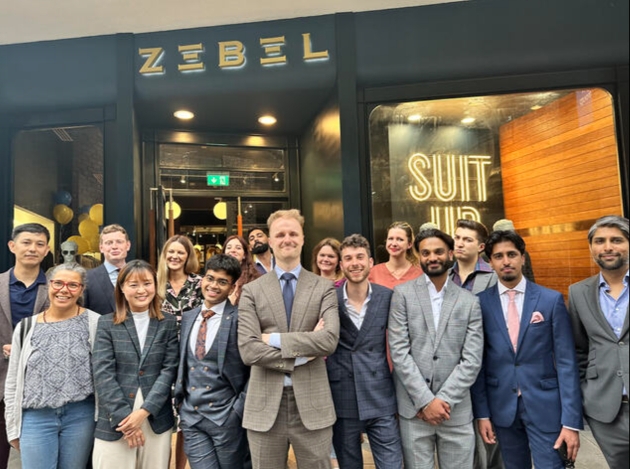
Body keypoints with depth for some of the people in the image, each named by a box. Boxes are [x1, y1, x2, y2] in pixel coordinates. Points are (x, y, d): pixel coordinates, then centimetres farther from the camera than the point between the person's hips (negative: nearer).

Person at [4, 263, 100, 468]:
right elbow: (13, 381, 9)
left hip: (80, 415, -1)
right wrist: (13, 426, 8)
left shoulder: (94, 323, -4)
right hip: (36, 417, 2)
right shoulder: (26, 327, 4)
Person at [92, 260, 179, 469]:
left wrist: (144, 411, -11)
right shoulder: (106, 323, 2)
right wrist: (123, 416, -12)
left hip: (156, 420, 1)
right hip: (114, 421, -1)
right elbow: (103, 374, -5)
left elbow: (169, 370, -1)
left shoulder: (168, 323, 4)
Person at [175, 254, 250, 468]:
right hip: (190, 415, 5)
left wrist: (241, 407, -13)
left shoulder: (241, 319, -11)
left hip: (226, 416, -4)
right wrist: (180, 398, 9)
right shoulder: (188, 317, 9)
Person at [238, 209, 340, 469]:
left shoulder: (324, 288, 0)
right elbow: (248, 350, -10)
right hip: (265, 406, 1)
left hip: (312, 404, 0)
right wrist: (302, 354, -13)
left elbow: (329, 340, -15)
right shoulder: (252, 290, 0)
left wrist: (274, 339, -15)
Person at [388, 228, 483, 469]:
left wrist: (444, 399, -10)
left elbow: (472, 360, -2)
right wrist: (425, 400, -11)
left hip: (456, 410, 2)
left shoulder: (469, 301, 4)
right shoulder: (403, 294, -1)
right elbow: (399, 352, -7)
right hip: (414, 408, -1)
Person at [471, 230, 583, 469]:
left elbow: (566, 361, -5)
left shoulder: (551, 299, -4)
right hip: (502, 405, 1)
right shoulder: (481, 302, -3)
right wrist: (482, 413, -2)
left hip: (545, 404, -1)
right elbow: (477, 361, 0)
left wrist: (571, 421, -9)